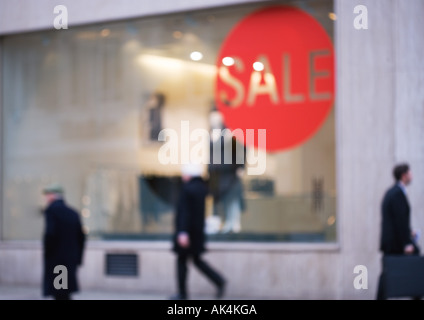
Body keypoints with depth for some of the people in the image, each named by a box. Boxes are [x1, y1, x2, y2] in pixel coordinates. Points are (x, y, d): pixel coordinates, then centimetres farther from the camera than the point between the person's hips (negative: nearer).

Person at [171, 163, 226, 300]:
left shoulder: (187, 188, -18)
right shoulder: (202, 187, 8)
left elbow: (185, 212, -22)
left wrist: (183, 232, -24)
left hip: (186, 231, -8)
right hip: (198, 231, 8)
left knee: (181, 261, 3)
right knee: (197, 259, 16)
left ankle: (182, 293, 9)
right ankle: (219, 281, 2)